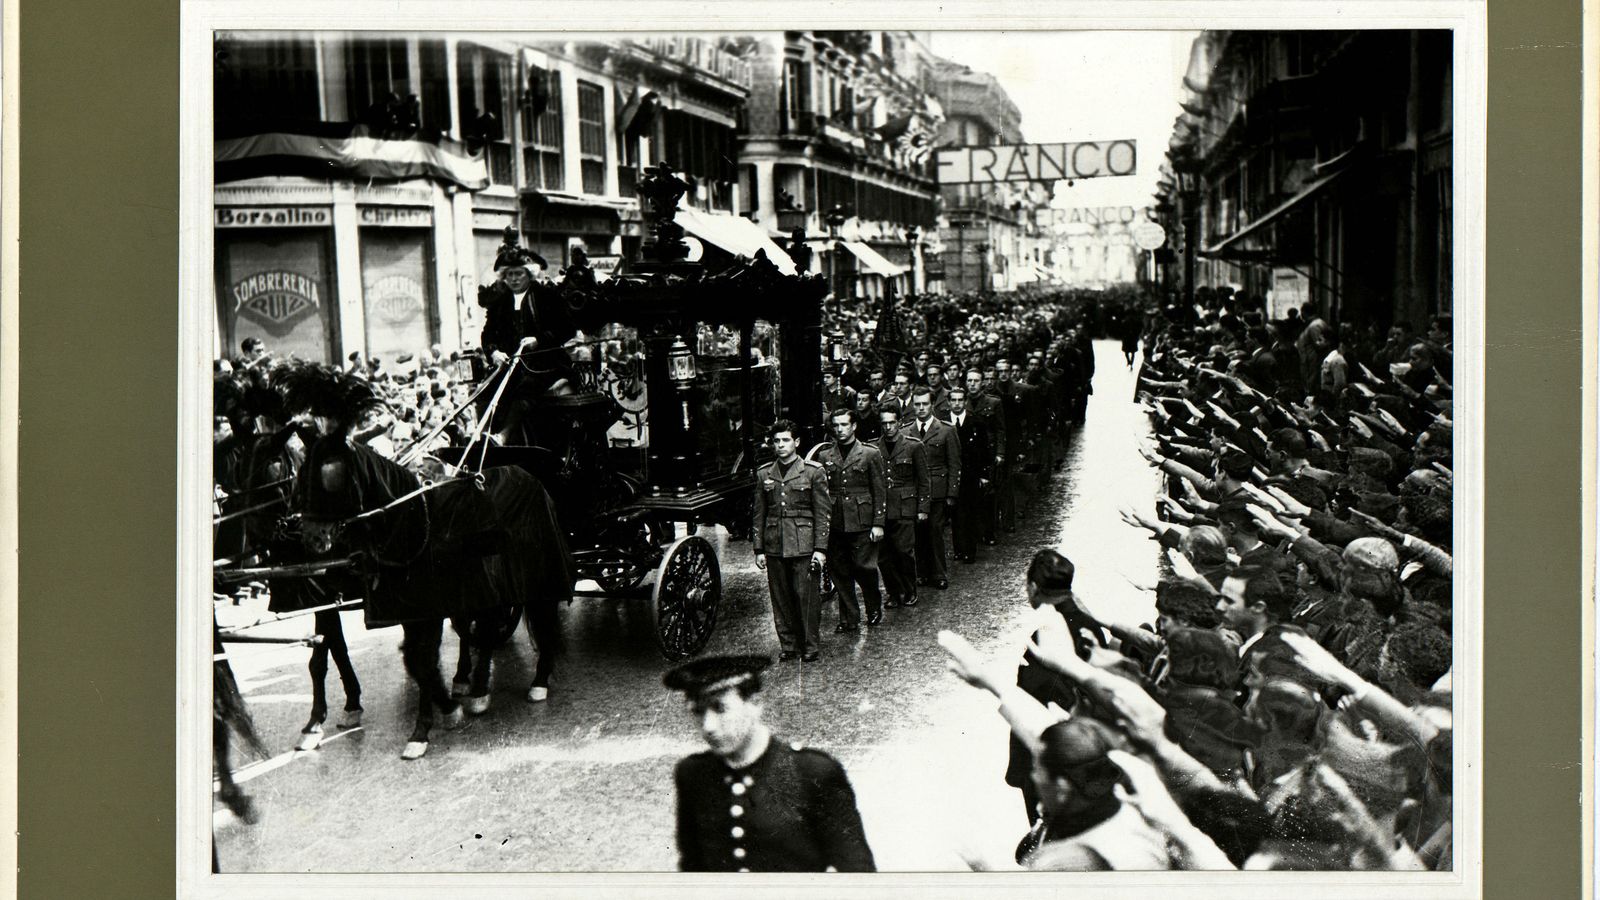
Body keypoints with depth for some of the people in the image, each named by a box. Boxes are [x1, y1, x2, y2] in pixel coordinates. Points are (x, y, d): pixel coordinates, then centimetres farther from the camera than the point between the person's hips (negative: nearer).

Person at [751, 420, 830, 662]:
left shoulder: (814, 471, 1)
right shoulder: (763, 474, 10)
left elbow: (823, 513, -1)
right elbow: (758, 515, 13)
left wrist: (820, 548, -7)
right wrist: (759, 549, 8)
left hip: (804, 546, -3)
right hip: (774, 547, 3)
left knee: (806, 596, -3)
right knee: (780, 598, 6)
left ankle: (810, 645, 8)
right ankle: (788, 644, 17)